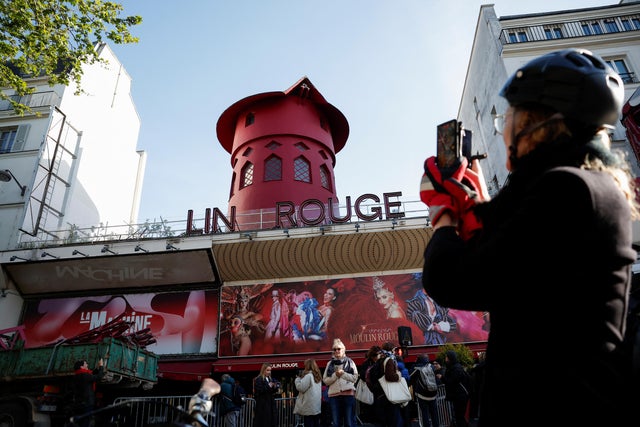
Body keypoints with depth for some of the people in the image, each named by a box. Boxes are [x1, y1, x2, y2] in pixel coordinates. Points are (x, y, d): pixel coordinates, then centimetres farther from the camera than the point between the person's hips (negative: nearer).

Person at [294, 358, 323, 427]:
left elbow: (301, 388, -15)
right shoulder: (317, 375, 13)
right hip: (317, 406, 8)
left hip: (309, 406, -8)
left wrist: (297, 379, 1)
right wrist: (300, 379, 15)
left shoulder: (308, 375, -13)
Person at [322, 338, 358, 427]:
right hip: (334, 395, 2)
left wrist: (343, 374, -10)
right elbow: (325, 380, 5)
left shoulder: (350, 362, 7)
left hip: (348, 394, -2)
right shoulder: (330, 363, 11)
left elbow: (355, 378, 1)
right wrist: (335, 375, -9)